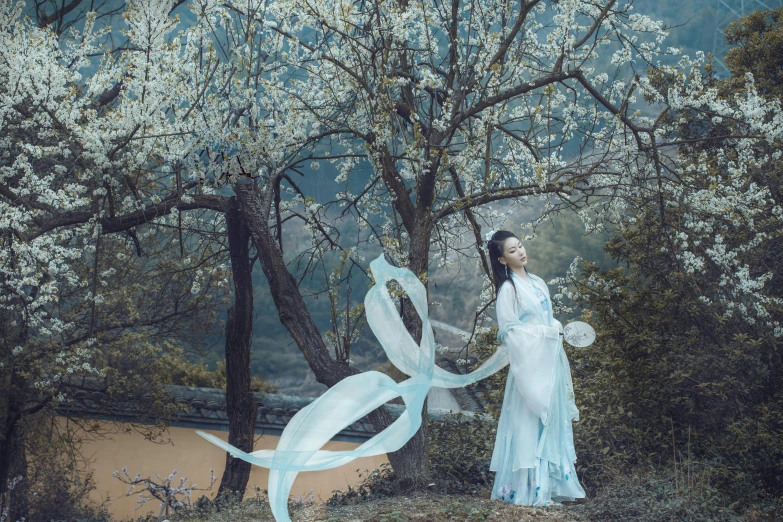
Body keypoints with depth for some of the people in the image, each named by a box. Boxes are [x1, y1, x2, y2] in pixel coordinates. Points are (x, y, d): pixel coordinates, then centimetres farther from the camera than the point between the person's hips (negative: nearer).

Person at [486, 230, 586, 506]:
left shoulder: (538, 283, 15)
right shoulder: (508, 288, -7)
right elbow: (509, 330, -13)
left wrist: (557, 330, 2)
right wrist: (545, 331, -14)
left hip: (550, 360, 7)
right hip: (529, 362, -7)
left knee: (553, 421, 8)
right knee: (529, 422, -7)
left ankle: (552, 483, 13)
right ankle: (526, 487, -3)